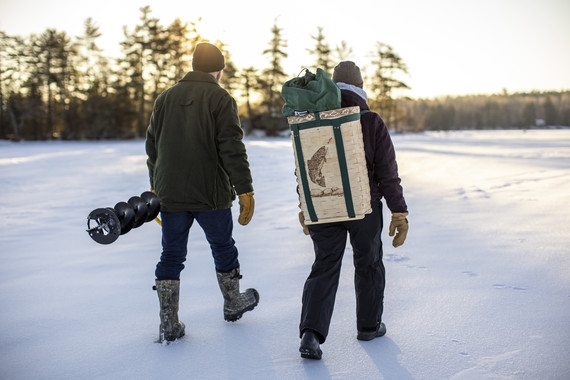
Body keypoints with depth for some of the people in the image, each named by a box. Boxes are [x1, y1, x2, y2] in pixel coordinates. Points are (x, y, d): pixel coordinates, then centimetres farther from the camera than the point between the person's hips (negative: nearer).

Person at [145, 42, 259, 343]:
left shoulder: (165, 98, 9)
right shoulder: (221, 99, -7)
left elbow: (152, 145, 16)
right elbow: (232, 149, -15)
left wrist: (156, 185, 27)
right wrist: (245, 190, -12)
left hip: (170, 194, 4)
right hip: (210, 194, -3)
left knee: (171, 256, 8)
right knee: (223, 248, 16)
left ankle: (168, 324, 9)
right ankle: (232, 304, 34)